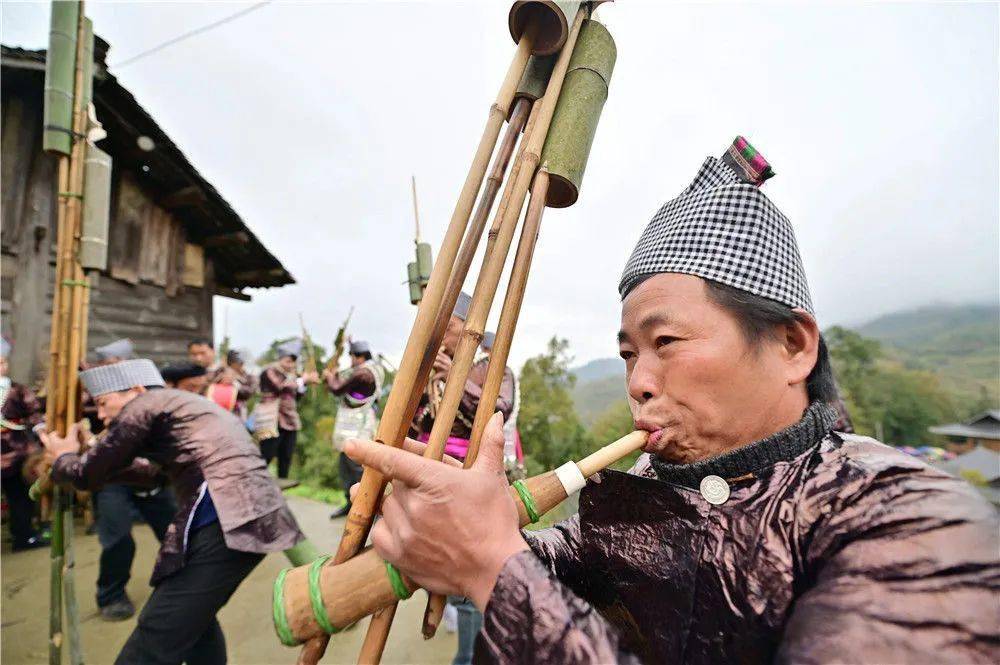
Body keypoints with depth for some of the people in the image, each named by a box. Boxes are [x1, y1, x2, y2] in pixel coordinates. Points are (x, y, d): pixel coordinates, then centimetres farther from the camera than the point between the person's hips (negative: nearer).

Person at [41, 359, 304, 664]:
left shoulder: (145, 404, 3)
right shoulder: (184, 404, 29)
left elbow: (89, 475, 10)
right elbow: (151, 468, 43)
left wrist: (63, 458, 31)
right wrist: (95, 455, 47)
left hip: (224, 524, -10)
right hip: (254, 518, 10)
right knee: (194, 615, 28)